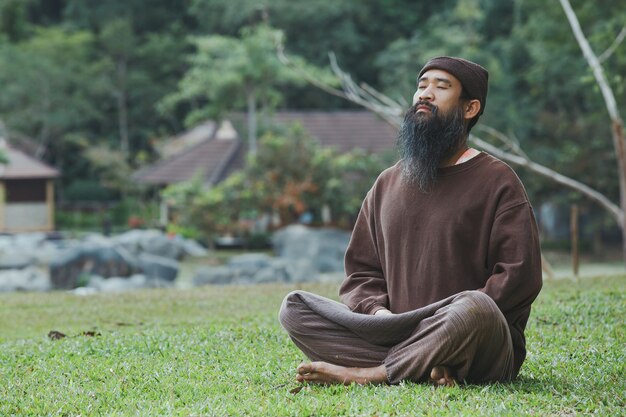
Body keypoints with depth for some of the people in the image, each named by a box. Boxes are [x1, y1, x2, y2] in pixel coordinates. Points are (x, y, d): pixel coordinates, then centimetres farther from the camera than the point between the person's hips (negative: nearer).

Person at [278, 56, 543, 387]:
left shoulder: (496, 181, 2)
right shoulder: (387, 184, 18)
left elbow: (519, 275, -7)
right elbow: (360, 269, 17)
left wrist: (456, 323, -18)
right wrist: (377, 312, -6)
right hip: (395, 333, 5)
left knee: (474, 308, -40)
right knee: (294, 307, -11)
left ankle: (362, 375, -24)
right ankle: (421, 369, -26)